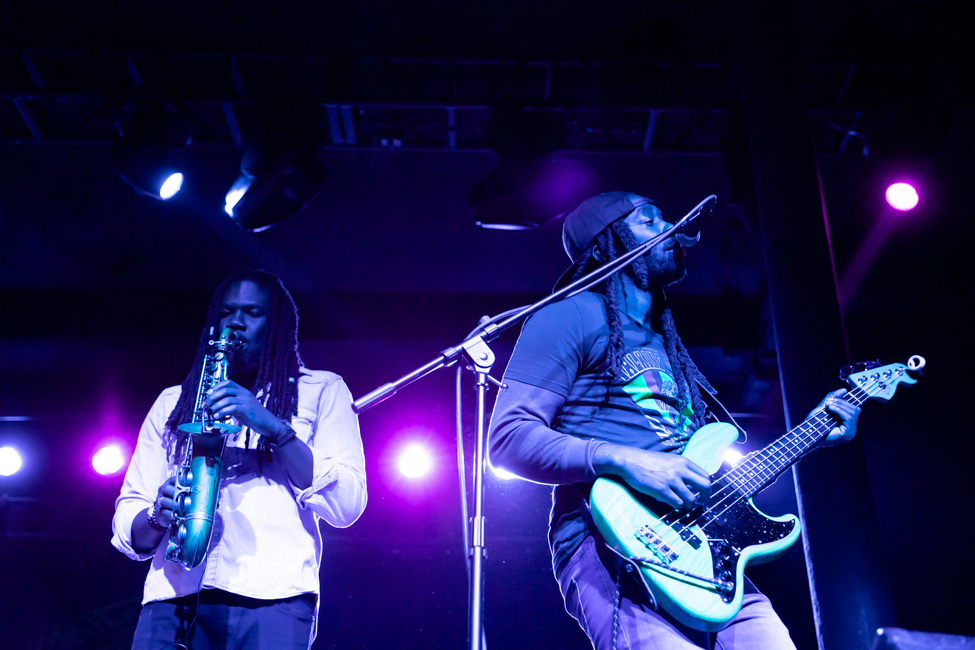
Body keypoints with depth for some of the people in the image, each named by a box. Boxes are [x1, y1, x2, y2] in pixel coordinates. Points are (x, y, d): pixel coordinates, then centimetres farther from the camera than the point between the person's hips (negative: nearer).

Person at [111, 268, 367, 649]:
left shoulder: (321, 391, 14)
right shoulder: (172, 402, 22)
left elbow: (348, 504, 1)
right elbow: (126, 522, 18)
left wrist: (274, 427, -9)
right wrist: (159, 516, -5)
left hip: (272, 598, -2)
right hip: (175, 595, 2)